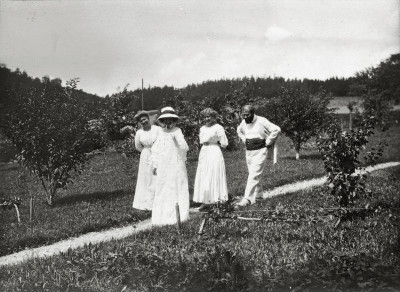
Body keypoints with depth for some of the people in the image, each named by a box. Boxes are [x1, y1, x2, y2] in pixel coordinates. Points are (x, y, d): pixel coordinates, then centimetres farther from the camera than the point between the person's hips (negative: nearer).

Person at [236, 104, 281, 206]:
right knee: (254, 174, 15)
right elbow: (239, 130, 28)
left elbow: (276, 129, -17)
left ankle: (247, 199, -16)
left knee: (254, 175, -12)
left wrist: (267, 142, -12)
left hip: (259, 151, -7)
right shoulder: (244, 122, 5)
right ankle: (259, 194, 30)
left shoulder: (261, 121, -14)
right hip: (248, 151, 7)